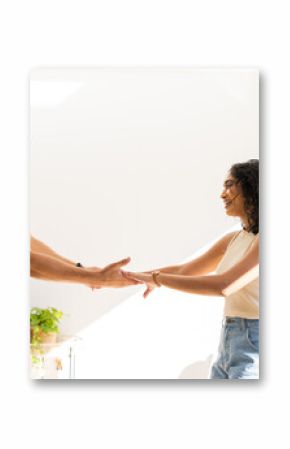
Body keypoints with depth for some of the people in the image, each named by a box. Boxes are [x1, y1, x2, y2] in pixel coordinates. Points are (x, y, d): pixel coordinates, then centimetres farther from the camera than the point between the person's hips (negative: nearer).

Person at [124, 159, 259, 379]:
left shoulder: (259, 241, -14)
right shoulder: (234, 239, 13)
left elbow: (225, 285, -24)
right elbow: (182, 271, 15)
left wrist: (157, 278, -17)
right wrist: (128, 276, 10)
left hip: (253, 346, -8)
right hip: (229, 343, 8)